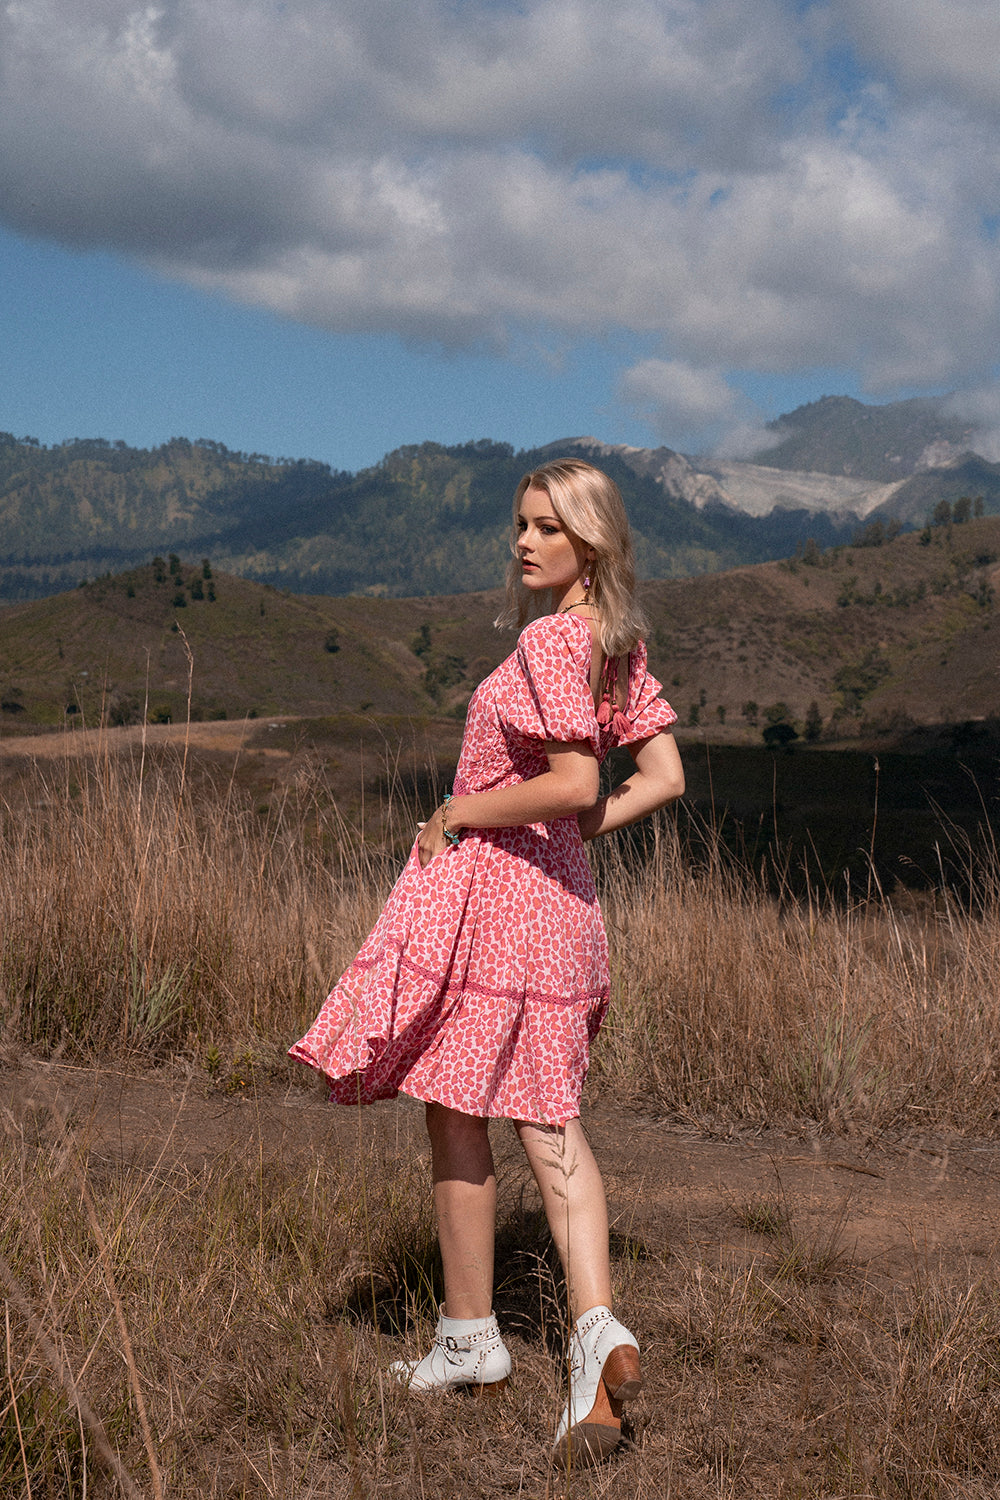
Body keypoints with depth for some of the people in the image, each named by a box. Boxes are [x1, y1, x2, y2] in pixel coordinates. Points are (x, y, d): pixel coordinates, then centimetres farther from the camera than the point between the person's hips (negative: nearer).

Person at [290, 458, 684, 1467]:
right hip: (557, 896, 9)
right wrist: (575, 837, 11)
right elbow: (663, 778, 11)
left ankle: (470, 1342, 17)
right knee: (549, 1125, 8)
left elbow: (574, 782, -26)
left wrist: (460, 813, -14)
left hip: (483, 885, -8)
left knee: (455, 1113, 6)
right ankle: (596, 1330, -6)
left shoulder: (551, 639, -17)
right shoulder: (619, 644, 9)